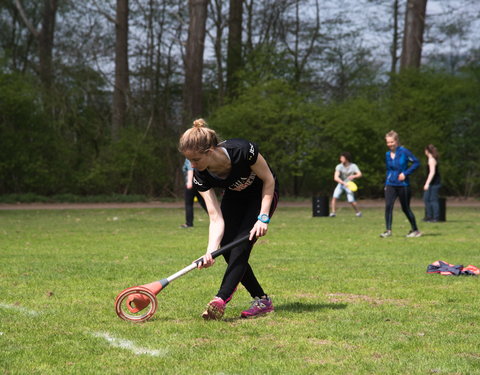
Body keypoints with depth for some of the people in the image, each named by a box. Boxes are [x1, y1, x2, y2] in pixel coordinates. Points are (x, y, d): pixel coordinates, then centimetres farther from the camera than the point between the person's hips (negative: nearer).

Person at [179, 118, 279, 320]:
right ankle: (262, 300, 1)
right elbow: (216, 218, -26)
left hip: (263, 193, -5)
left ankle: (221, 300, -27)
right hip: (234, 197, 5)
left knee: (241, 245, -20)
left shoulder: (242, 150, -38)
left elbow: (268, 180, -21)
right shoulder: (201, 175, -25)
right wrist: (211, 251, -39)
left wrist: (263, 218, -26)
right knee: (227, 247, -9)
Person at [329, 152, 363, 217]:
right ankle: (333, 212, -11)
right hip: (340, 184, 1)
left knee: (351, 201, -13)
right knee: (335, 197, -19)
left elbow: (359, 174, -21)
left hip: (349, 185, -1)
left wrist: (353, 176, -43)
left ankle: (358, 212, 12)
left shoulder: (353, 166, -11)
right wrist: (344, 183, -40)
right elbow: (336, 178, -25)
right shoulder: (339, 166, -14)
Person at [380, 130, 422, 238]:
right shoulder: (387, 155, 8)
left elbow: (416, 162, -9)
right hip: (390, 185, 4)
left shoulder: (404, 151, -9)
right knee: (388, 205, -16)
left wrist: (405, 173, -16)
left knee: (405, 208, 4)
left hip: (403, 184, -4)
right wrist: (386, 183, 13)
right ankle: (388, 230, -15)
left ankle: (415, 230, 20)